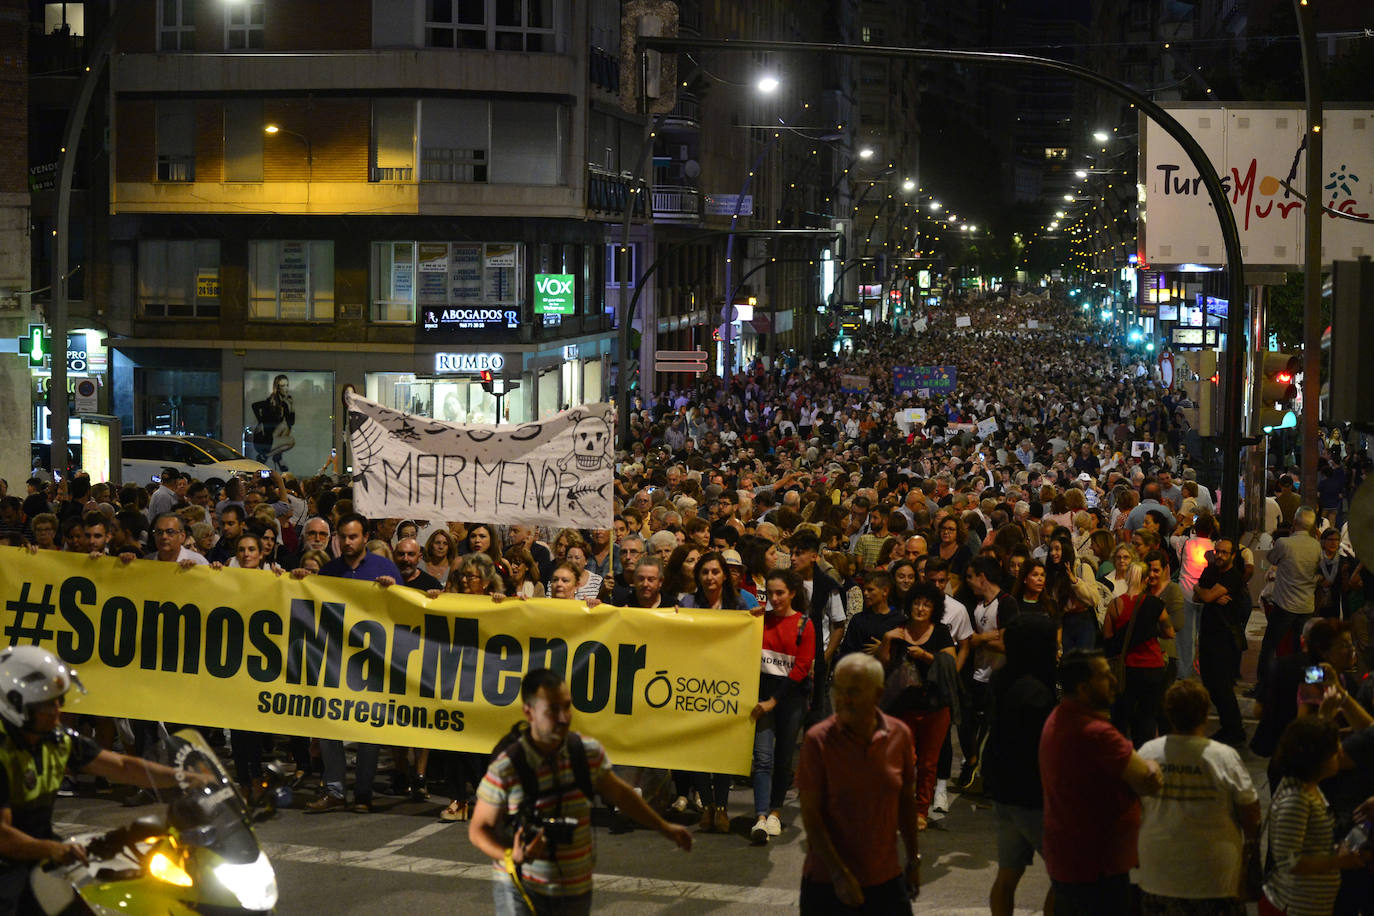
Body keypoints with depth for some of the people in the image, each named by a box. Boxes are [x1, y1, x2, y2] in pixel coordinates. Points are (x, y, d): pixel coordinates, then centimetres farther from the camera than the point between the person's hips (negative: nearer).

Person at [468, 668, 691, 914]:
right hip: (520, 892, -4)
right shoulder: (505, 769, -16)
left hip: (576, 892, 4)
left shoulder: (589, 752, -3)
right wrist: (511, 856, -26)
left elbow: (619, 794, 15)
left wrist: (664, 828, 23)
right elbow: (479, 828, -7)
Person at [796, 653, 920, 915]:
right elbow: (810, 815, -12)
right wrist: (839, 874, -16)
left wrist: (914, 860, 16)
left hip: (886, 879, 3)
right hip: (828, 882, -3)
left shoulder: (899, 735, -1)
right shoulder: (818, 739, -11)